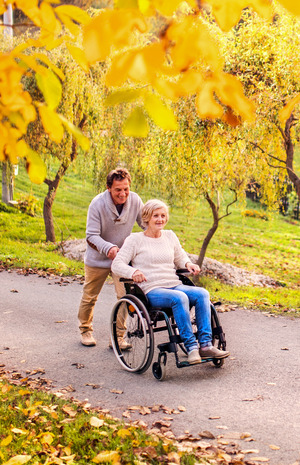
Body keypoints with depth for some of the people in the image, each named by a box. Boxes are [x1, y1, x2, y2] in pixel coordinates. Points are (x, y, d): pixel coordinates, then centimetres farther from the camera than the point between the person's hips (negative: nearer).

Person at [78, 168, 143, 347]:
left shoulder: (135, 201, -15)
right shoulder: (98, 204, -23)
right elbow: (91, 236, -23)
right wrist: (109, 248, -40)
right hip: (97, 259, -1)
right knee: (89, 297, 13)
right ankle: (86, 330, 37)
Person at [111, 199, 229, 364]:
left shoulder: (170, 236, 19)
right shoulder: (135, 239, 4)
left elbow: (180, 257, 33)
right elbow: (117, 264, -4)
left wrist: (188, 264, 9)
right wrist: (133, 272, -24)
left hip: (175, 286, 5)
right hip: (151, 291, -5)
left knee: (202, 293, -24)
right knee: (180, 298, -35)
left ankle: (206, 345, -27)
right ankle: (191, 347, -32)